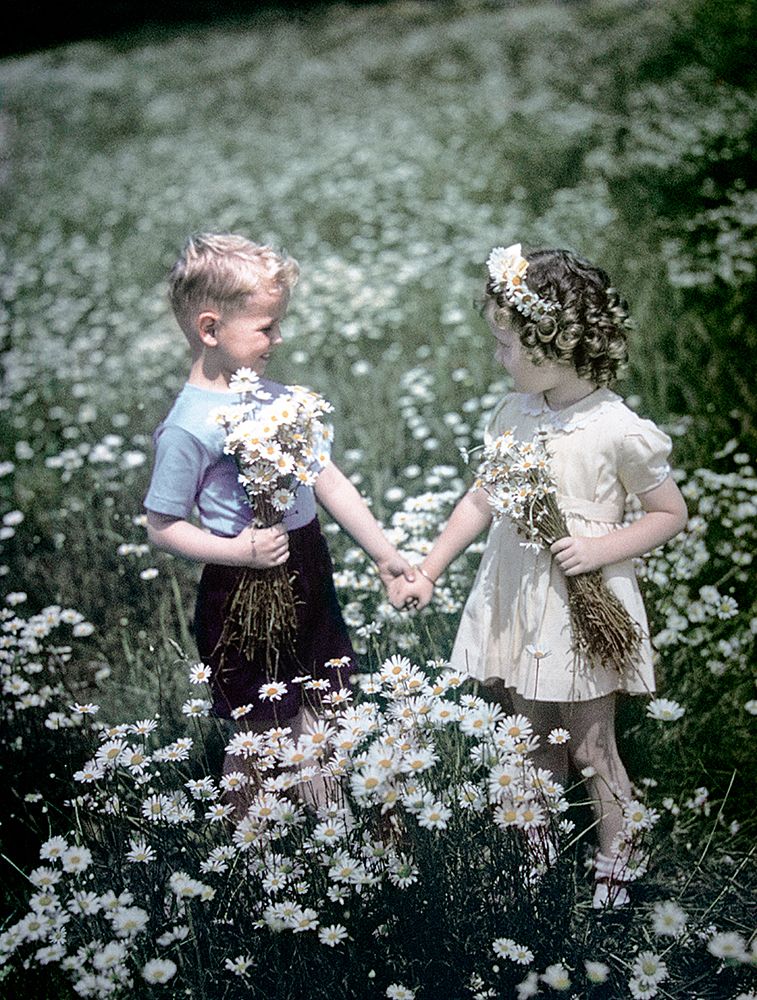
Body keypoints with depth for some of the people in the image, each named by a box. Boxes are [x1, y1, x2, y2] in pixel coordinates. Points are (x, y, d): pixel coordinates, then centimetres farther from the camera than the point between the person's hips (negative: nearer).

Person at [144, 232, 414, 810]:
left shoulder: (273, 395, 4)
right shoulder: (189, 426, -18)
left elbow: (326, 479, 10)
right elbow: (162, 528, -12)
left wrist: (384, 552, 11)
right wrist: (239, 551, -23)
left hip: (309, 573, 7)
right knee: (262, 734, 8)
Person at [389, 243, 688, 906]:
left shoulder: (618, 432, -18)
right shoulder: (513, 415, -1)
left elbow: (671, 514, -7)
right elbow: (482, 500, 8)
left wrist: (600, 549, -20)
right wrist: (427, 573, 7)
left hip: (584, 606, -5)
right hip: (515, 600, 5)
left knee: (591, 748, 10)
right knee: (533, 744, 18)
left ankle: (613, 864, 31)